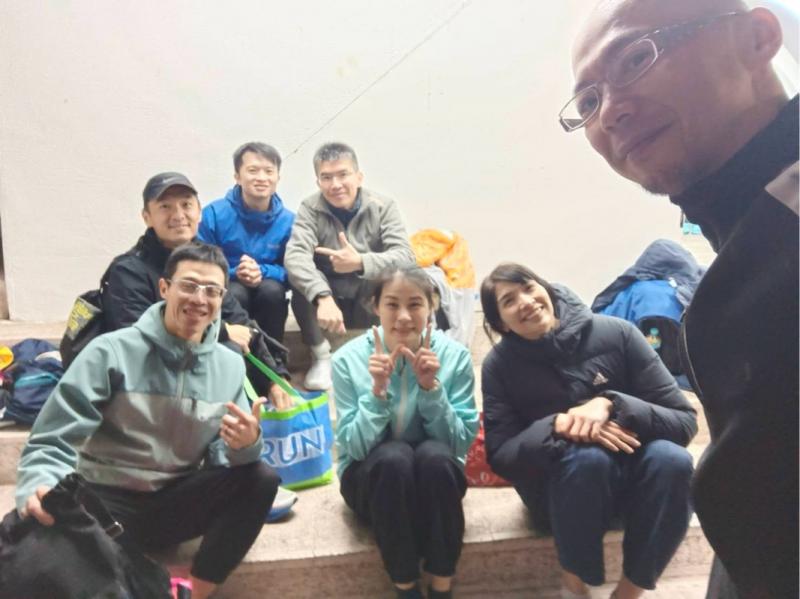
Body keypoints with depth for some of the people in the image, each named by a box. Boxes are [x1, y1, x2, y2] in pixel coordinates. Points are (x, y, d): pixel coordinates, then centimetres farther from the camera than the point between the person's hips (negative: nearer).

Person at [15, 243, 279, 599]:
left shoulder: (230, 366, 2)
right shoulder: (112, 352, -9)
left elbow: (222, 456, 1)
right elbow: (51, 442, -10)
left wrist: (244, 445, -23)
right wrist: (38, 488, -32)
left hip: (174, 503, 4)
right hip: (105, 502, -3)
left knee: (261, 479, -20)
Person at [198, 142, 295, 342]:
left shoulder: (288, 220, -5)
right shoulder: (214, 214, -8)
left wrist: (263, 272, -24)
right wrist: (234, 273, -27)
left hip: (267, 299, 2)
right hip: (226, 294, -1)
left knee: (272, 290, -31)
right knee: (235, 293, -34)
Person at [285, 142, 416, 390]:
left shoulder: (383, 206, -10)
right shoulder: (310, 209, -11)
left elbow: (406, 257, -23)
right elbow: (295, 256, -29)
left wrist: (361, 263, -41)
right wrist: (323, 297, -47)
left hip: (372, 305, 0)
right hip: (328, 302, 0)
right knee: (300, 280, -29)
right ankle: (321, 356, -6)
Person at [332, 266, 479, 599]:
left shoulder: (454, 355, -11)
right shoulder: (349, 358, -13)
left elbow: (461, 444, -13)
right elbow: (354, 448, -16)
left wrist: (431, 387, -26)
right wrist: (377, 390, -29)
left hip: (436, 476, 1)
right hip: (371, 476, 0)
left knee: (435, 455, -33)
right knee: (394, 457, -33)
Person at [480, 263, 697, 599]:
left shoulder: (616, 333, -11)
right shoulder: (500, 364, -8)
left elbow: (685, 421, -11)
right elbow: (501, 457, -11)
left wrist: (611, 405, -29)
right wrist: (558, 426, -29)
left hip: (634, 482, 1)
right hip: (561, 493, -1)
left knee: (671, 458, -30)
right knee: (588, 457, -33)